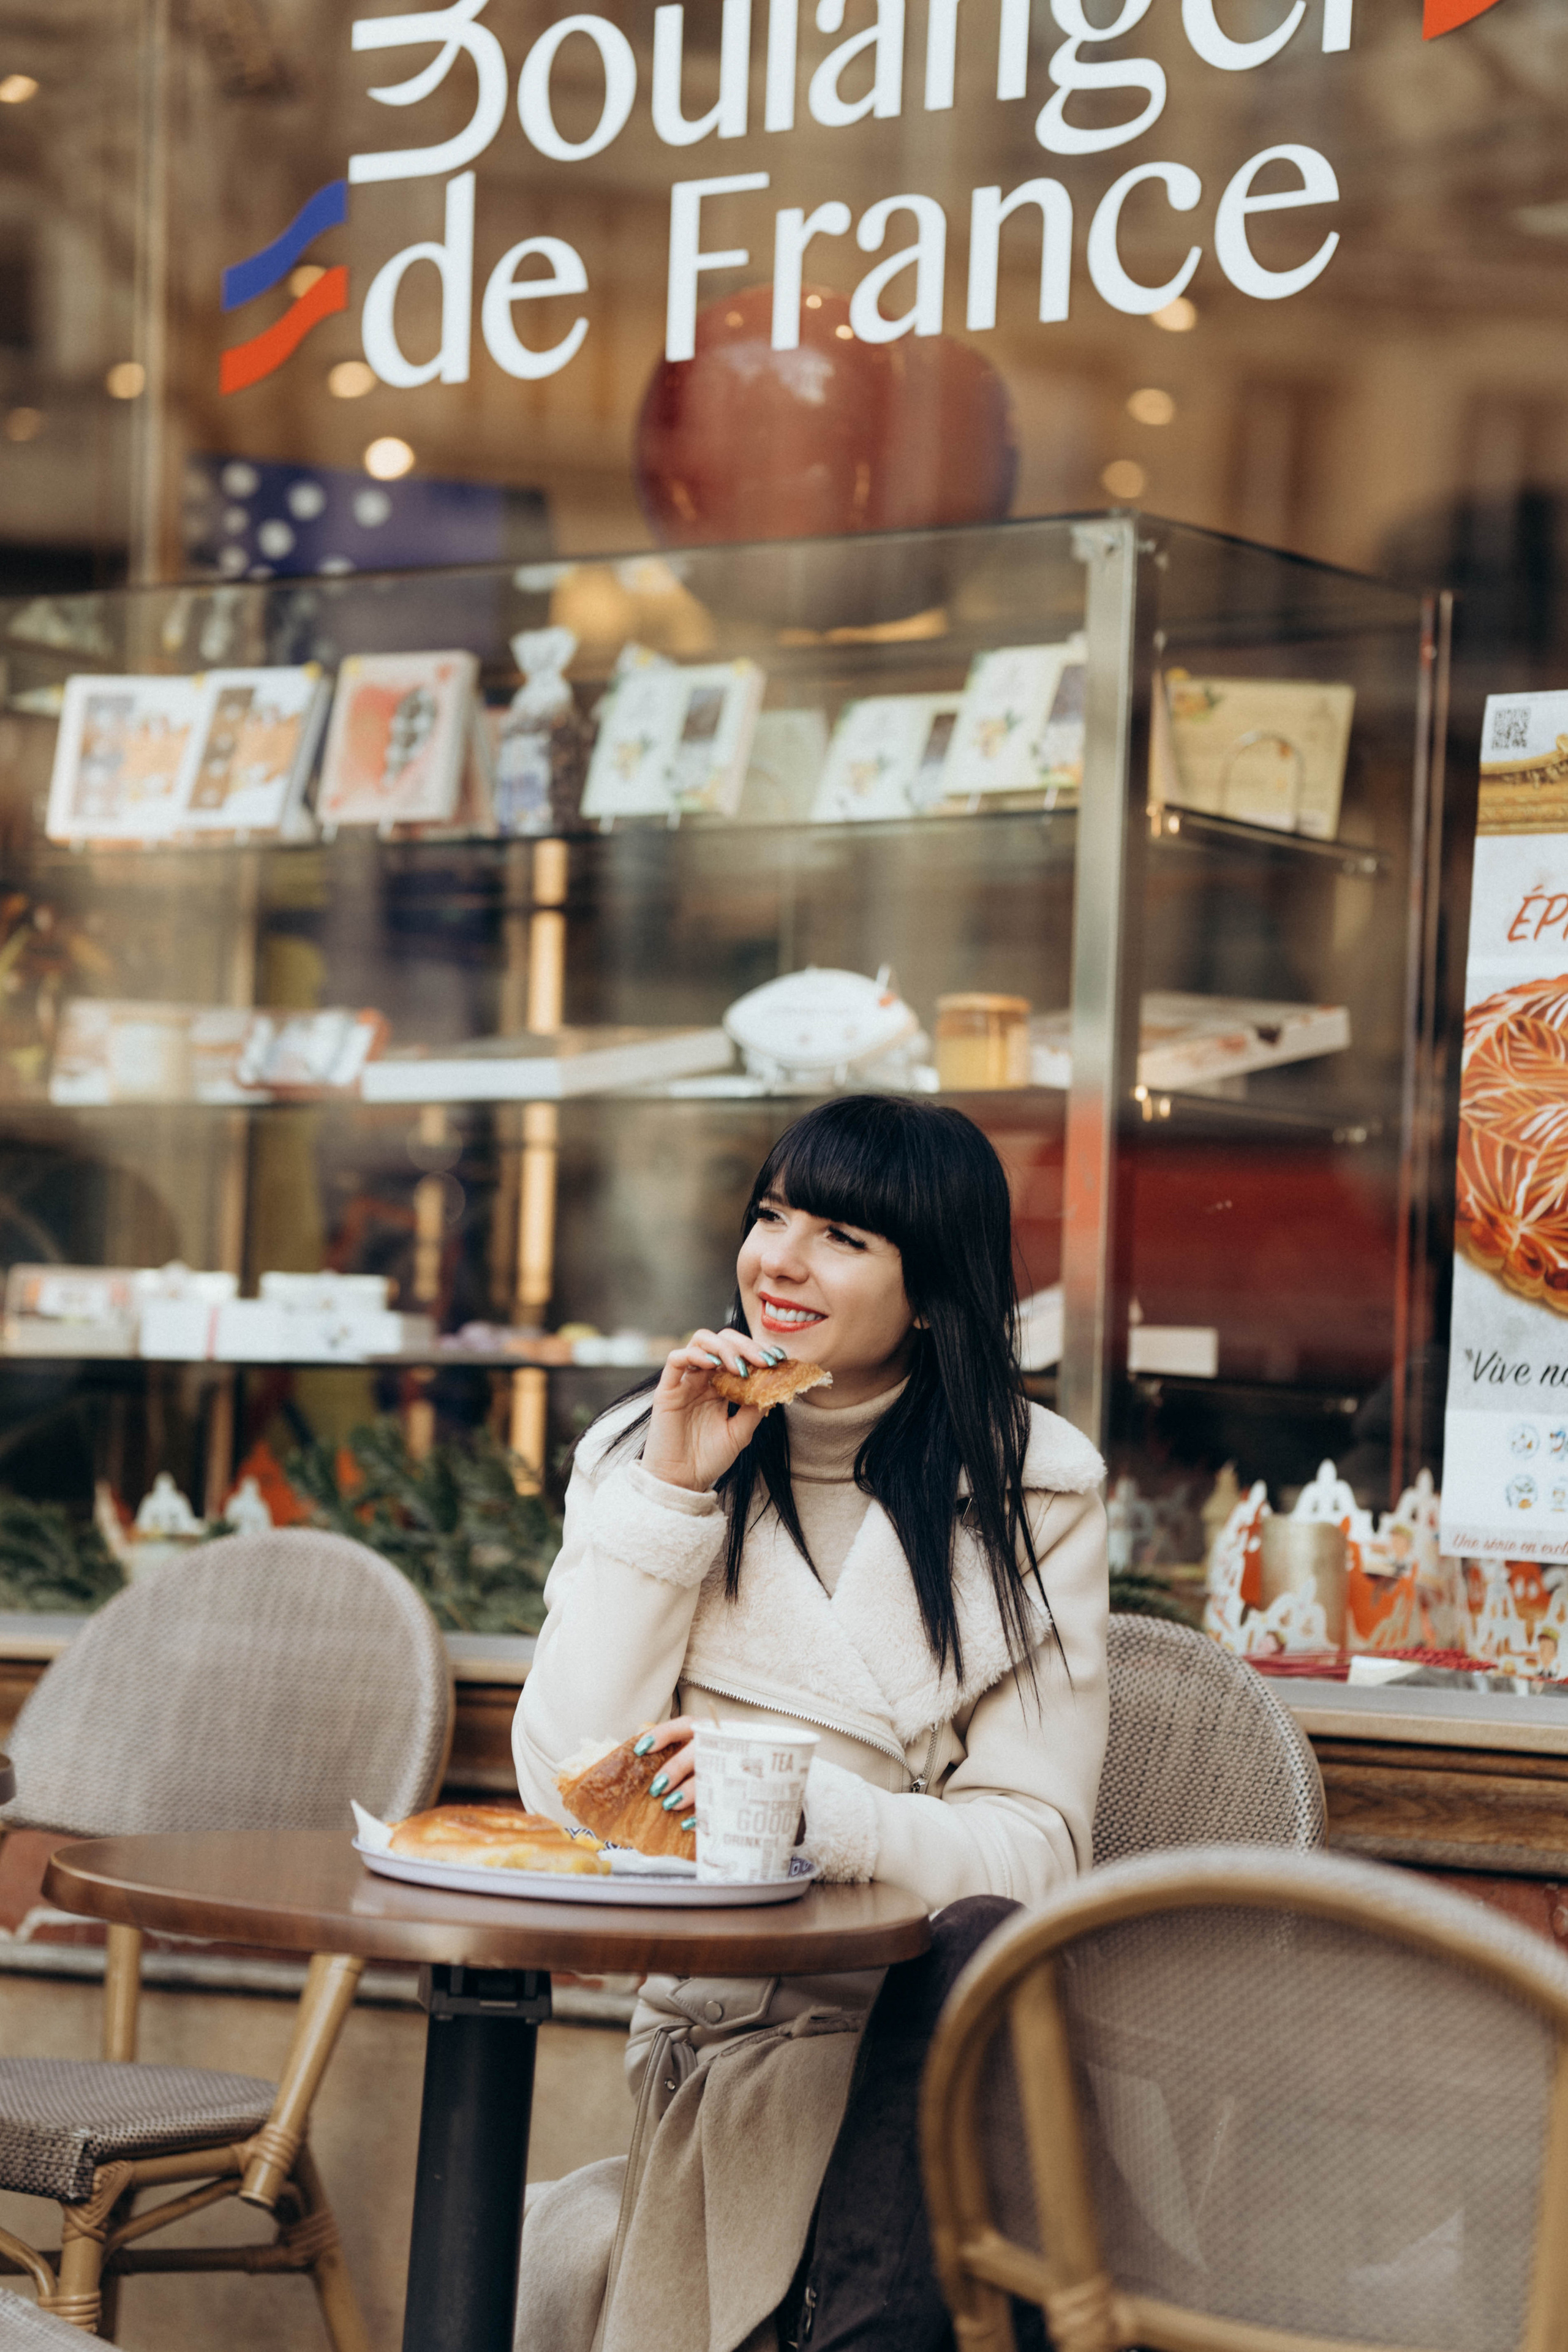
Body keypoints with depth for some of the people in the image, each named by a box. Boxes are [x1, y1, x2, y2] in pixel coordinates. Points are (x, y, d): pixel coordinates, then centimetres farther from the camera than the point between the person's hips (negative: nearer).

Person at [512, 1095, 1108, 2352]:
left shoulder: (1033, 1492, 0)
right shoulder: (638, 1453, 6)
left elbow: (1032, 1848, -7)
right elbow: (568, 1792, -6)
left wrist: (806, 1802, -24)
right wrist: (671, 1497, -10)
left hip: (933, 2028, 0)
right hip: (705, 2035, 0)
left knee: (981, 1940, -35)